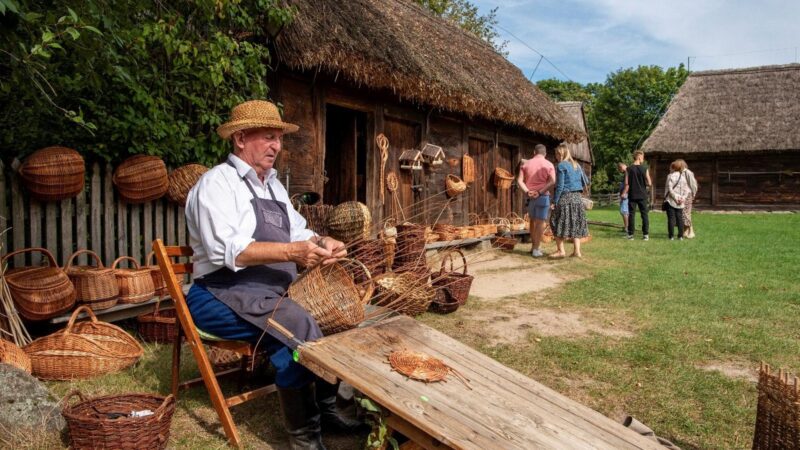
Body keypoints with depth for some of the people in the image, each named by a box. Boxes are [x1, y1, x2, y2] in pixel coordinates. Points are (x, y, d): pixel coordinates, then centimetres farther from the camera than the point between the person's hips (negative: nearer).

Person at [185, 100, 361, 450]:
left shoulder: (272, 184, 17)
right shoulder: (217, 183, -10)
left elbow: (298, 232, 16)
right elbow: (225, 250, -24)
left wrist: (322, 243, -7)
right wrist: (291, 252, -30)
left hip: (274, 292, 9)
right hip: (225, 296, -8)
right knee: (298, 330, -28)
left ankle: (325, 407, 10)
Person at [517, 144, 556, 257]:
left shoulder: (526, 164, 7)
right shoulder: (548, 164, -1)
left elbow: (519, 181, -2)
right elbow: (552, 182, -14)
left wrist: (527, 192, -10)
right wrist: (540, 192, -16)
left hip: (530, 196, 4)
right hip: (543, 196, -3)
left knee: (533, 221, 18)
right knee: (541, 222, 0)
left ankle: (533, 246, 23)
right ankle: (536, 249, -2)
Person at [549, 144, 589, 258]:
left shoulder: (561, 166, -8)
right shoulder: (577, 165, 13)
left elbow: (560, 186, -13)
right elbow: (585, 182, 16)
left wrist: (554, 201, -11)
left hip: (565, 198, -7)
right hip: (577, 198, 7)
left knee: (558, 224, 3)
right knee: (575, 224, 11)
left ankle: (560, 250, 1)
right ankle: (577, 251, 9)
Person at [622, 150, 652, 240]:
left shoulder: (628, 169, -4)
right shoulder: (644, 169, -5)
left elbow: (627, 184, -6)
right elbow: (649, 184, -6)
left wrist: (624, 193, 6)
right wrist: (644, 185, 14)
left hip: (632, 195, 0)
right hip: (642, 195, 0)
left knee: (631, 214, 5)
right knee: (644, 214, 7)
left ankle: (630, 234, 6)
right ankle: (646, 234, 7)